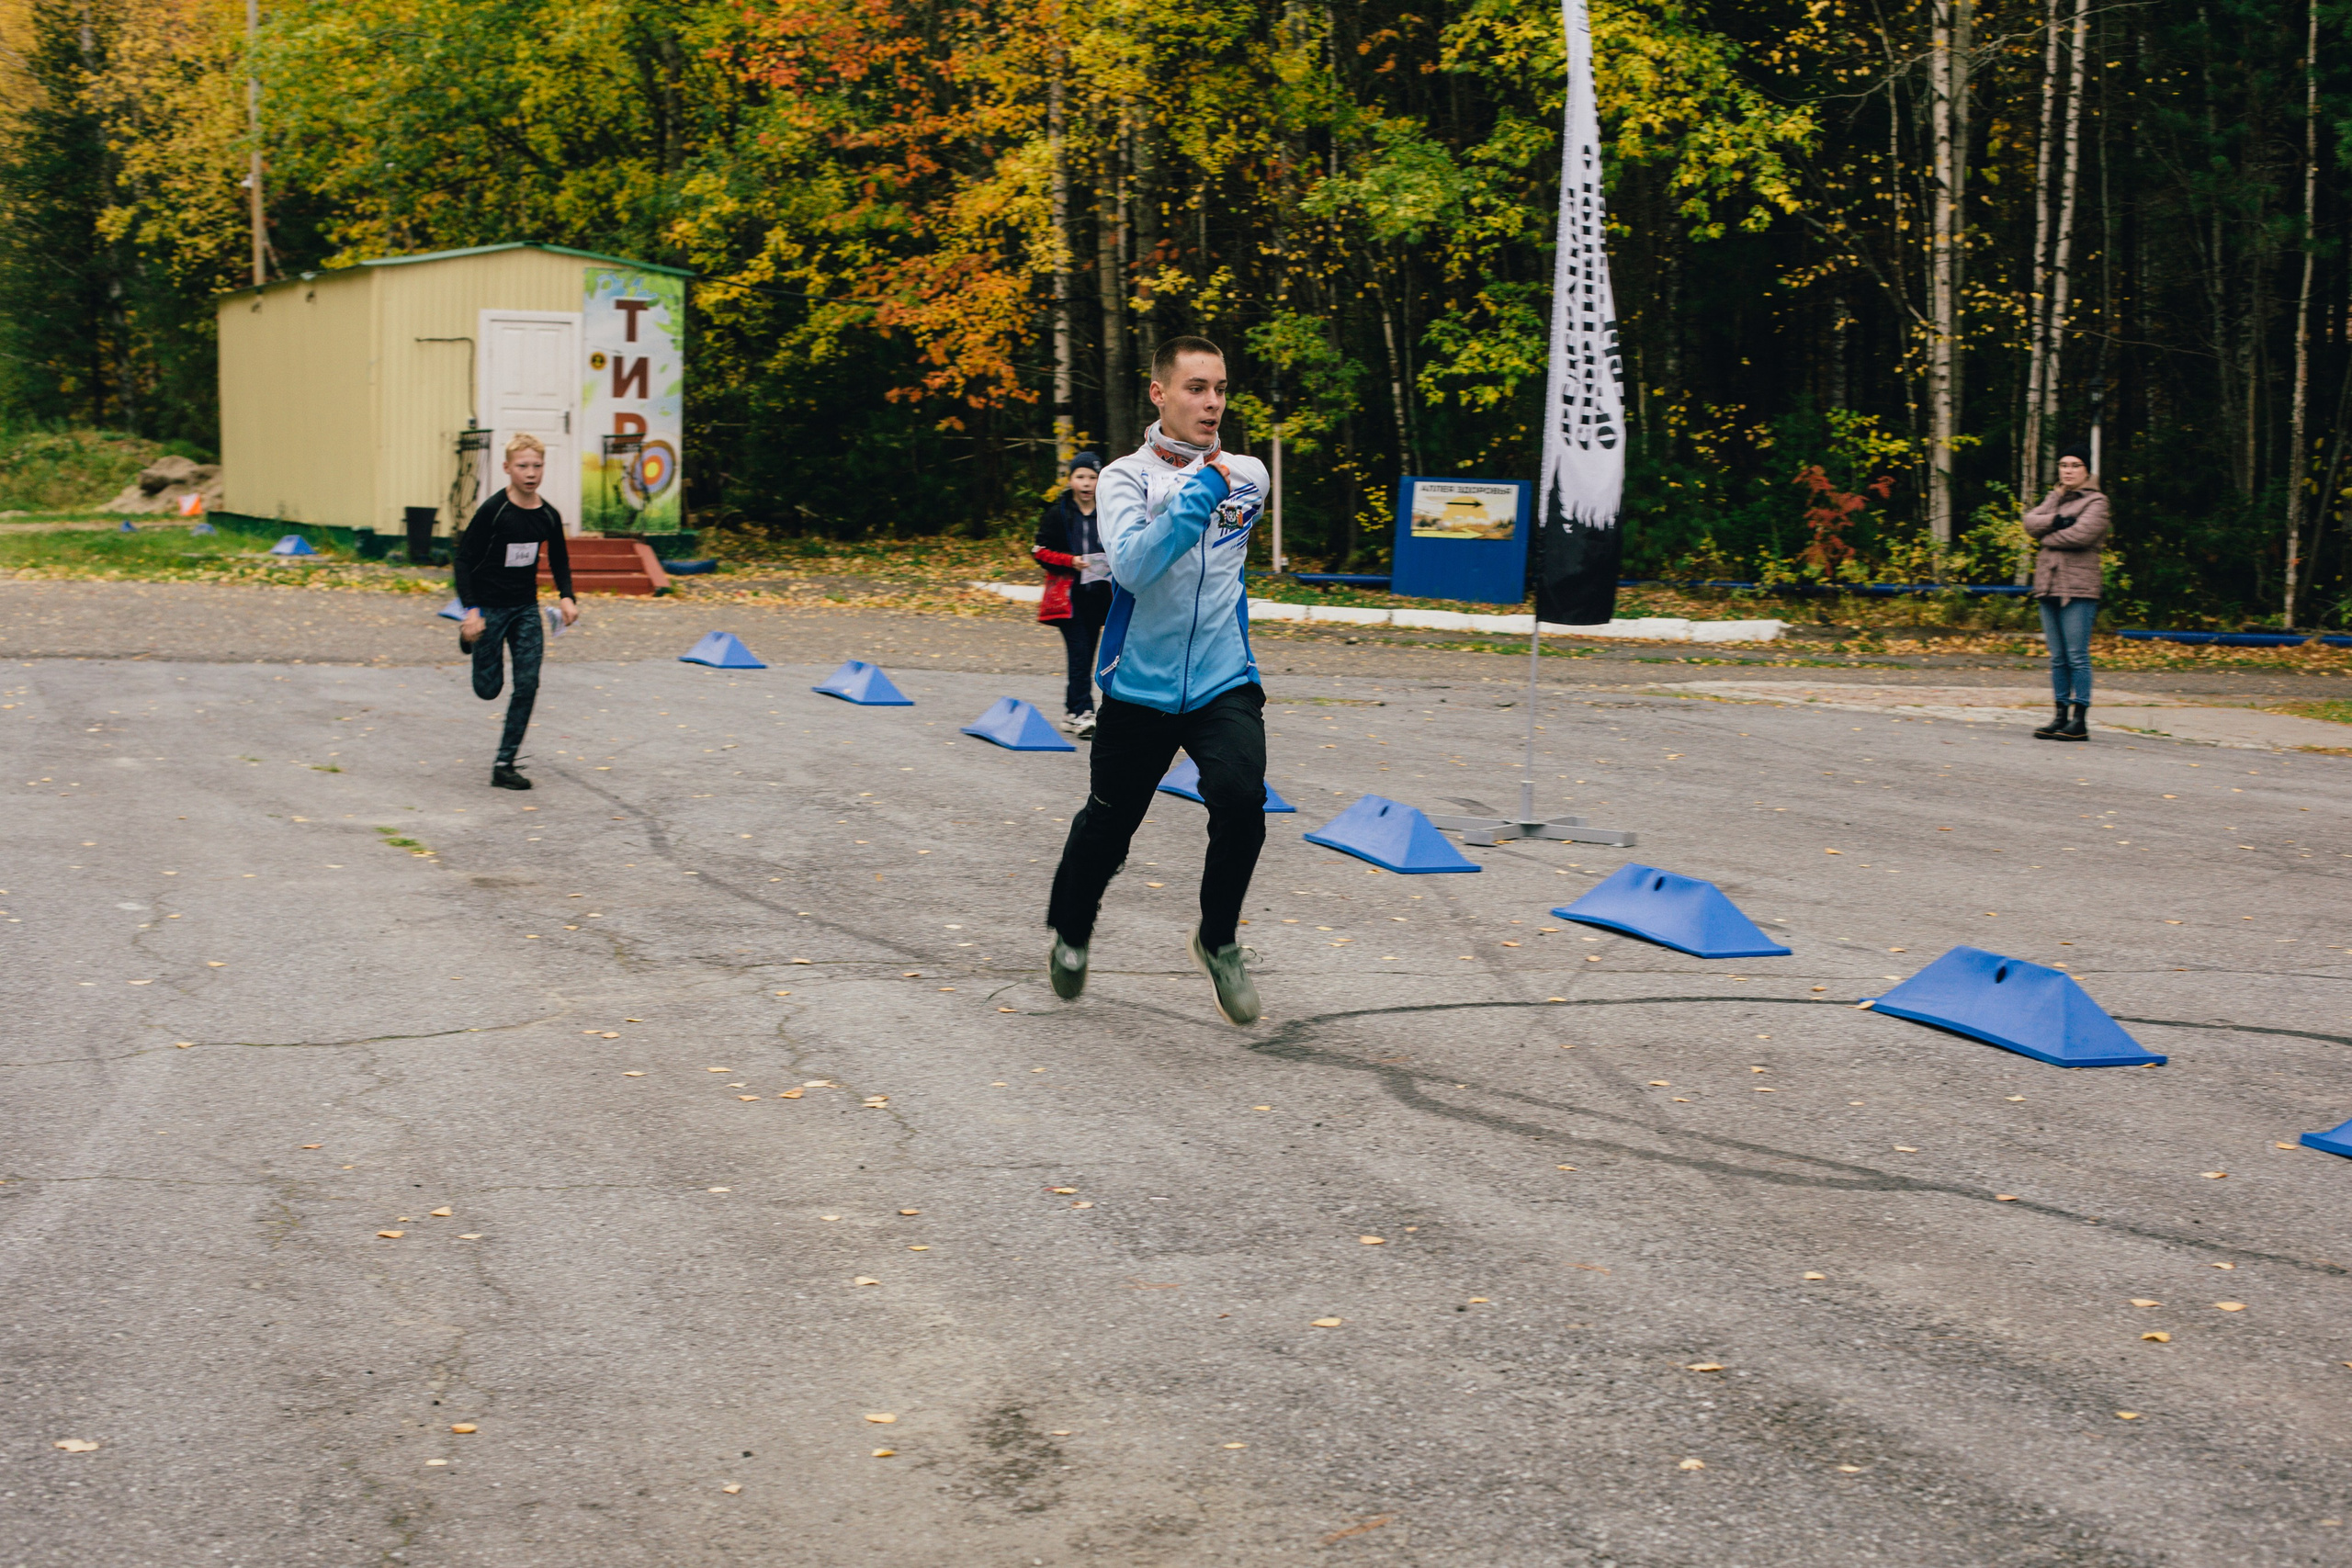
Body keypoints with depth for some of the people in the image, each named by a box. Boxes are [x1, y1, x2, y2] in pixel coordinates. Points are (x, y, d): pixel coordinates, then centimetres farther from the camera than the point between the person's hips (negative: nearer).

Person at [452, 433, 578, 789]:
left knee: (527, 685, -5)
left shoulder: (549, 516, -3)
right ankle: (470, 636, 39)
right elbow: (463, 559, -14)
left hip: (527, 609, 4)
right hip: (489, 607, -4)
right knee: (488, 688, 5)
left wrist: (566, 596, -3)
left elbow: (559, 559, 14)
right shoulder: (492, 511, -17)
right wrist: (470, 609, -22)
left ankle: (504, 764, 4)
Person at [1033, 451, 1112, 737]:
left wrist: (1113, 563, -4)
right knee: (1079, 654, -11)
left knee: (1087, 655, 8)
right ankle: (1083, 713, -12)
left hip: (1097, 595, 4)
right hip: (1068, 594, -4)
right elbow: (1040, 550, -1)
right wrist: (1071, 561, -15)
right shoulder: (1058, 513, -2)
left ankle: (1072, 712, 19)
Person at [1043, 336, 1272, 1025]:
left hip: (1224, 683, 1)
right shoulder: (1125, 476, -6)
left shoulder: (1248, 477, 5)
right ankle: (1070, 936, 39)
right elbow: (1132, 565, -24)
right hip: (1139, 687, -1)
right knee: (1105, 827, 10)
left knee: (1241, 796, -23)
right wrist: (1195, 497, -25)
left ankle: (1218, 940, -1)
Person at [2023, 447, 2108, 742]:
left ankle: (2080, 720, -8)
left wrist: (2048, 537, -2)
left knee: (2077, 657, -9)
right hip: (2048, 585, 7)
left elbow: (2082, 534, -15)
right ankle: (2061, 715, 12)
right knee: (2057, 658, 8)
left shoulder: (2095, 501, 1)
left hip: (2078, 587, -7)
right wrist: (2055, 521, -14)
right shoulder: (2054, 499, 21)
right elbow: (2030, 521, 4)